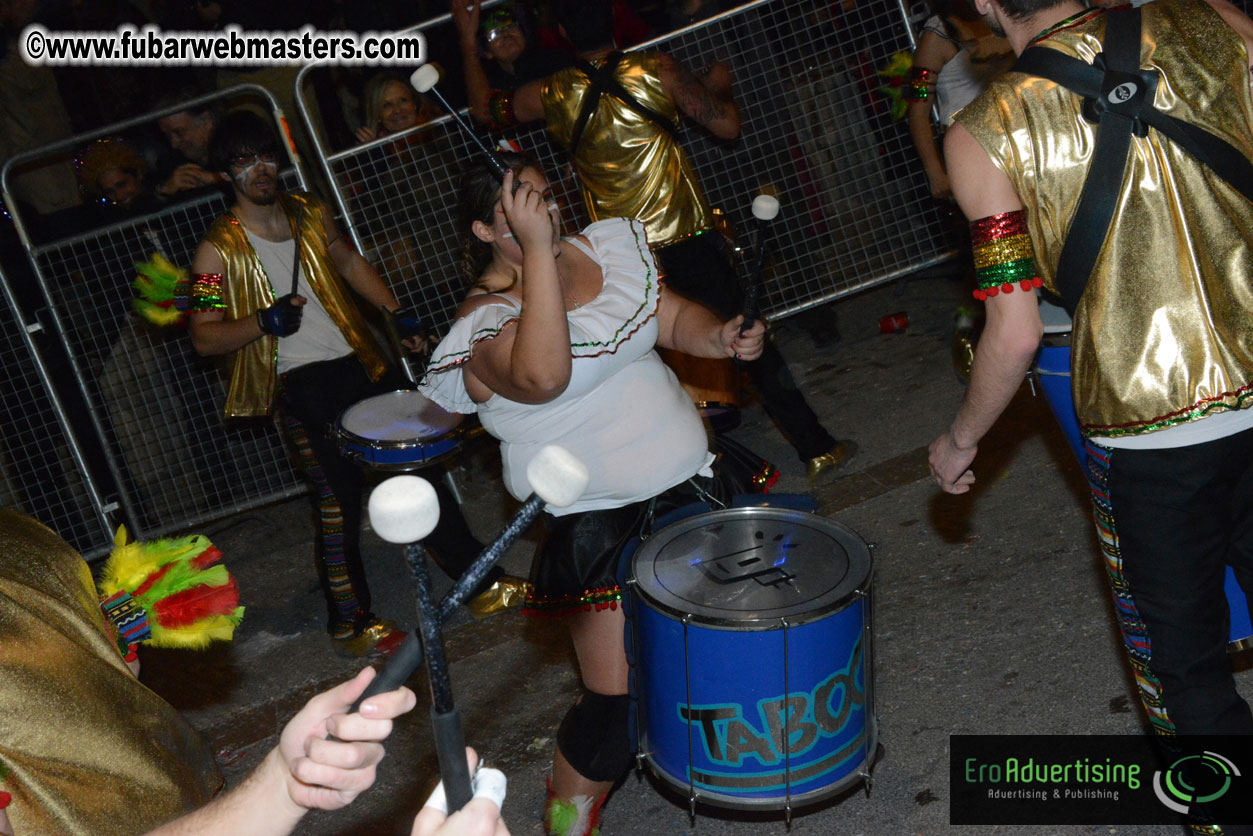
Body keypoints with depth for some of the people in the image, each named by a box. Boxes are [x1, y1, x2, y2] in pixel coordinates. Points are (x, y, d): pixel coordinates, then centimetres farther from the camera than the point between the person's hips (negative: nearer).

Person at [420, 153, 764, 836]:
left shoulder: (605, 246, 4)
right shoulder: (485, 323, -17)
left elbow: (671, 318, 15)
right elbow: (544, 375, -38)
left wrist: (720, 336, -7)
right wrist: (537, 250, -35)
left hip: (690, 482, 7)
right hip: (598, 524, -7)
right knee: (619, 696, -8)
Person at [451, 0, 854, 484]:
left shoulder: (554, 96, -1)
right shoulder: (655, 71, -8)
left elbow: (484, 109, 16)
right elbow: (727, 126, -8)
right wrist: (718, 87, 13)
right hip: (687, 241, -1)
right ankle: (816, 449, 13)